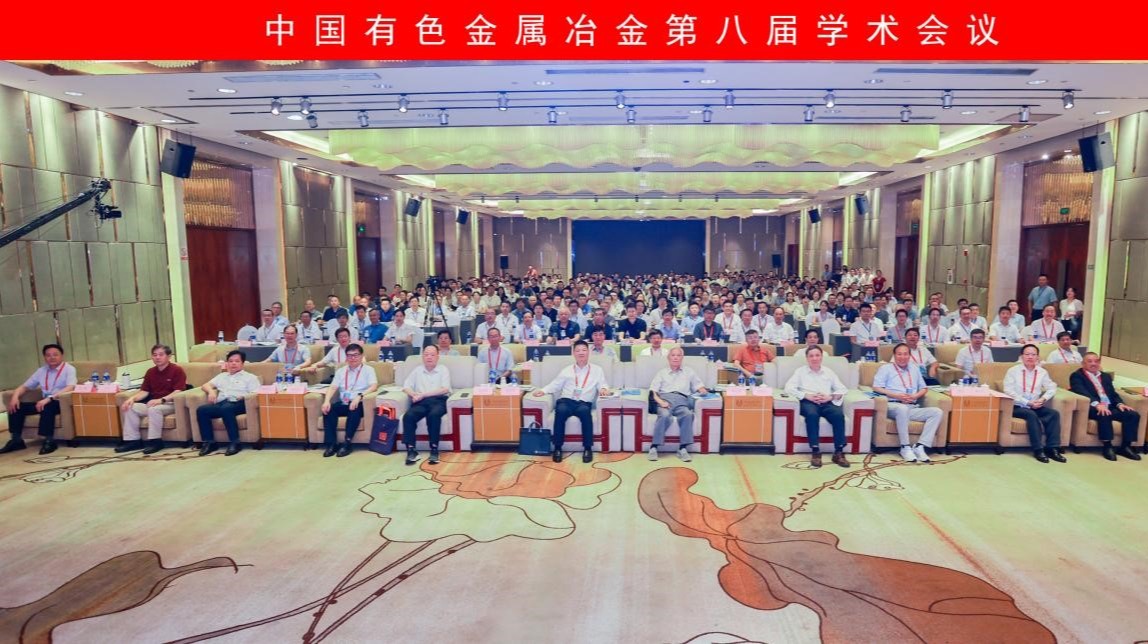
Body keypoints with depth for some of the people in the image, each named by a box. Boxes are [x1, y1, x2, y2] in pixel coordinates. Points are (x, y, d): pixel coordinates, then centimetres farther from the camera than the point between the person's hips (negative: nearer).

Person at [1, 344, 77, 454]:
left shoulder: (69, 369, -4)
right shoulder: (41, 371, 15)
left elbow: (70, 388, -20)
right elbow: (24, 387, 18)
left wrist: (50, 398, -32)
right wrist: (15, 396, -5)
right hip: (45, 402, 7)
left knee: (47, 407, -37)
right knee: (17, 407, -10)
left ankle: (49, 441, -27)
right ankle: (16, 440, 1)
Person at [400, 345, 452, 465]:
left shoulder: (443, 370, 12)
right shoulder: (417, 371, 22)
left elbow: (445, 389, -2)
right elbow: (406, 387, 14)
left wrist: (423, 394, -9)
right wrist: (415, 395, -10)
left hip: (438, 401, -3)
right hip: (421, 402, 3)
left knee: (434, 415, -37)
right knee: (408, 416, -29)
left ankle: (434, 450, -30)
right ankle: (411, 450, -27)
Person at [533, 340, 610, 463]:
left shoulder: (597, 370, 18)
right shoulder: (566, 370, 19)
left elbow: (602, 385, 12)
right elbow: (555, 385, 16)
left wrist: (604, 389, -13)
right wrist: (543, 390, -2)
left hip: (584, 403, -1)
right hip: (566, 401, 1)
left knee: (584, 411, -38)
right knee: (561, 410, -36)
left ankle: (587, 448, -29)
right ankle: (557, 448, -26)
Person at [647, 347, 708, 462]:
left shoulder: (689, 372, 29)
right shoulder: (662, 373, 24)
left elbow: (699, 386, 22)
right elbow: (653, 391, 12)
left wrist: (703, 391, -3)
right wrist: (660, 401, -8)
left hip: (682, 400, 1)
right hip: (665, 398, -1)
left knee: (688, 414, -35)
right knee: (665, 416, -36)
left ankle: (683, 448, -33)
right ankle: (654, 447, -31)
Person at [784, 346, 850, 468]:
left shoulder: (828, 372, 22)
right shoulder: (800, 371, 13)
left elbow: (842, 389, 15)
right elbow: (789, 388, 0)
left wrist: (830, 397, -6)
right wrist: (807, 396, -12)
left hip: (827, 402, 2)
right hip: (808, 402, -2)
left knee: (839, 415, -30)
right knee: (812, 414, -37)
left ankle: (839, 452, -26)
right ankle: (816, 452, -34)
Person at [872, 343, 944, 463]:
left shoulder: (915, 369, 27)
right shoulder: (886, 368, 10)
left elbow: (924, 389, 25)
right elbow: (876, 387, -1)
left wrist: (915, 396, 2)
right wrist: (896, 395, -12)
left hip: (913, 408, 5)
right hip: (893, 405, -5)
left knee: (937, 412, -19)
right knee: (902, 408, -40)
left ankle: (920, 446, -25)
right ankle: (905, 447, -31)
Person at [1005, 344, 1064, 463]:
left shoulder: (1042, 372, 10)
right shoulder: (1013, 371, -4)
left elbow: (1052, 388, 11)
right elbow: (1009, 392, -10)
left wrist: (1043, 399, -9)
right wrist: (1027, 403, -16)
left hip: (1036, 406, 4)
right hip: (1017, 406, -4)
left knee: (1054, 413, -21)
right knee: (1031, 415, -32)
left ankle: (1052, 448, -19)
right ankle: (1038, 449, -28)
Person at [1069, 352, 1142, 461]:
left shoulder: (1106, 376, 26)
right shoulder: (1077, 375, 3)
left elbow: (1113, 393, 18)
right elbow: (1082, 392, -14)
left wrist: (1120, 404, -4)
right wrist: (1097, 404, -29)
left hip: (1110, 407, 7)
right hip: (1092, 408, -7)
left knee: (1133, 414, -15)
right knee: (1104, 415, -36)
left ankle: (1125, 447, -8)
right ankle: (1107, 447, -24)